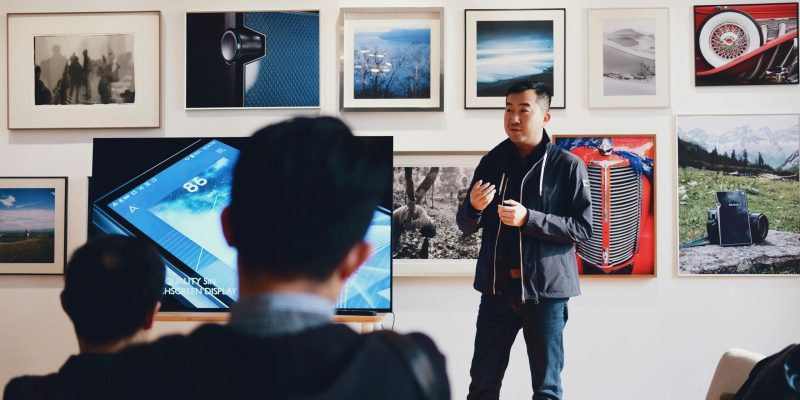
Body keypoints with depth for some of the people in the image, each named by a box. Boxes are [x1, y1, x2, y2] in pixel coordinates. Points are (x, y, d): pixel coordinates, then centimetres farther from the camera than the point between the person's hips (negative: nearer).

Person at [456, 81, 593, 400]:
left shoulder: (568, 166, -4)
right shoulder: (491, 163, 7)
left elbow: (583, 228, -8)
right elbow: (465, 226, 9)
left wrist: (528, 219, -20)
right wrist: (474, 206, -14)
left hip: (546, 290, -3)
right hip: (497, 288, 3)